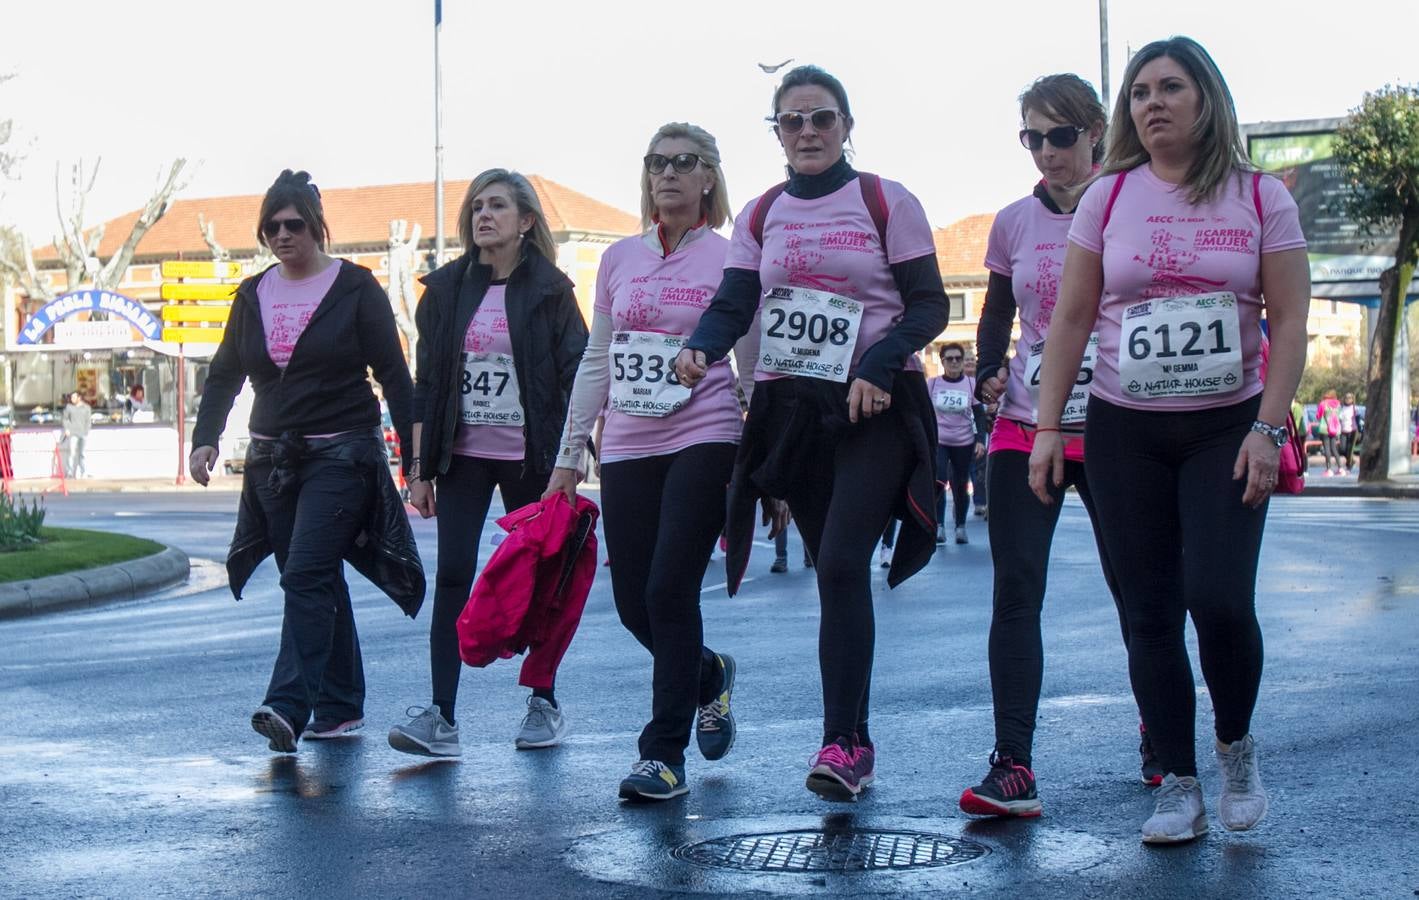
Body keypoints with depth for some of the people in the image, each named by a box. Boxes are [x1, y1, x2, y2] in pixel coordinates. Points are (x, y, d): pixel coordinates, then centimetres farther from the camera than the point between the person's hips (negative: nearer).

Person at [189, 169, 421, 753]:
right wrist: (205, 439, -1)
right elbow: (224, 373, 14)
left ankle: (288, 707, -23)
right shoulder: (253, 295, 11)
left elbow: (393, 375, -3)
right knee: (320, 582, 8)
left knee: (305, 577, -17)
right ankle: (340, 708, 15)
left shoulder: (355, 288, -2)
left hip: (342, 456, -5)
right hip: (273, 458, 5)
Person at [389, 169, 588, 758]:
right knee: (452, 578, -6)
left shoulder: (549, 290, 0)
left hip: (529, 457, -2)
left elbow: (576, 377, -1)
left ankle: (544, 704, 20)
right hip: (464, 455, 2)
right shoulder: (446, 289, 8)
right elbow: (426, 382, 8)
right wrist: (420, 466, 4)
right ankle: (440, 717, -9)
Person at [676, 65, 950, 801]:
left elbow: (929, 304, -4)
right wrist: (699, 349, -19)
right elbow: (733, 305, 3)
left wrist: (878, 366, -20)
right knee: (833, 572, 8)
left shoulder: (886, 202, -2)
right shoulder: (760, 217, 10)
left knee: (843, 562, -17)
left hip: (874, 407, -4)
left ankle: (839, 741, -12)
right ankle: (855, 742, 14)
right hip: (791, 409, 4)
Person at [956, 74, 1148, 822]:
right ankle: (1012, 765, -7)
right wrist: (989, 374, 0)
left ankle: (1160, 737, 29)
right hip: (1025, 431, 2)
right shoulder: (1014, 223, 7)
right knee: (1016, 591, -6)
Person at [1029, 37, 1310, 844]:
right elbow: (1071, 319, 4)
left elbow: (1290, 322, -3)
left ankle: (1237, 748, 12)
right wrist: (1048, 426, -1)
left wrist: (1269, 428, -12)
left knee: (1220, 599, -15)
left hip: (1227, 428, -2)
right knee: (1151, 614, 2)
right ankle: (1180, 788, 13)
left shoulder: (1262, 198, -1)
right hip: (1125, 430, 2)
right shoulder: (1108, 197, 3)